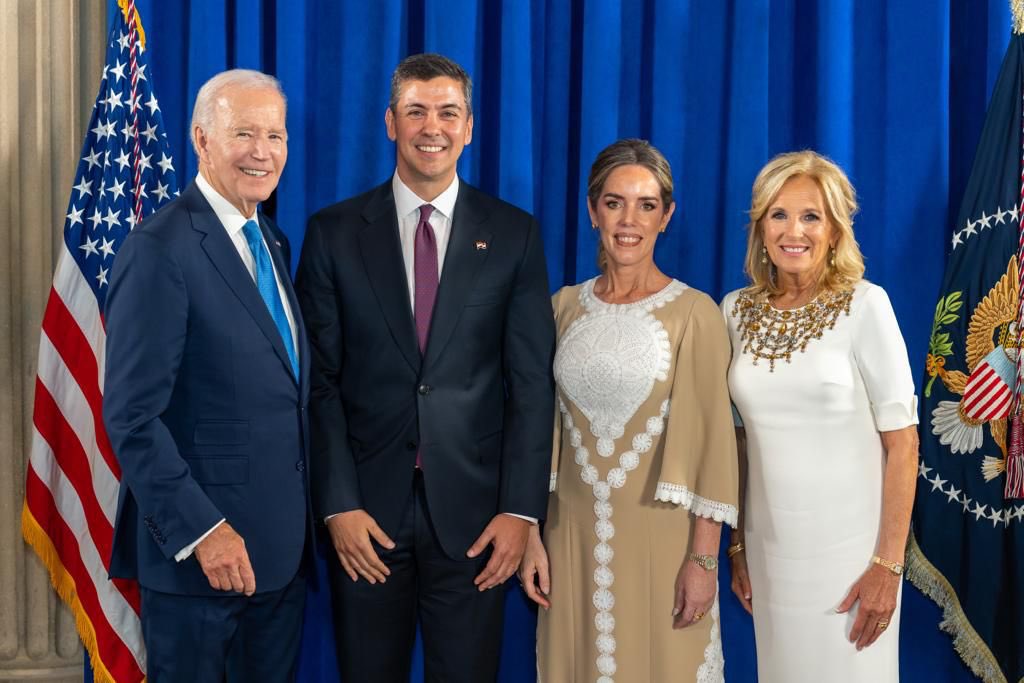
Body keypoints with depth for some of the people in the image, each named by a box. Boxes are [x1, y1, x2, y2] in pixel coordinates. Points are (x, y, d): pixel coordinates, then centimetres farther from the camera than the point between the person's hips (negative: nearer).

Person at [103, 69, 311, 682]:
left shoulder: (272, 242, 11)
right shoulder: (161, 250, -15)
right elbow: (133, 418, -18)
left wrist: (306, 517, 9)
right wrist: (201, 530, -20)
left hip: (282, 546, 7)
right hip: (199, 549, -7)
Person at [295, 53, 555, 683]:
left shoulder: (514, 234, 2)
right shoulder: (334, 233, 2)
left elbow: (532, 382, 0)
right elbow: (320, 380, -1)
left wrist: (520, 510, -6)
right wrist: (339, 504, -7)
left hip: (473, 510, 0)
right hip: (368, 511, 0)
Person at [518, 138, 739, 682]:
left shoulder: (694, 314, -7)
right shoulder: (564, 306, 5)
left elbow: (710, 437, -8)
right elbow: (543, 427, 8)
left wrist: (703, 557, -12)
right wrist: (530, 535, 5)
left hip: (660, 535, -3)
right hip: (573, 533, 4)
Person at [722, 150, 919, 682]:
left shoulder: (864, 305, -9)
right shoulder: (737, 310, 3)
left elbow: (902, 441, -9)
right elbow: (742, 436, 9)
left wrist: (888, 563, -13)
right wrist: (738, 546, 9)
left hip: (849, 545, -3)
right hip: (769, 545, 4)